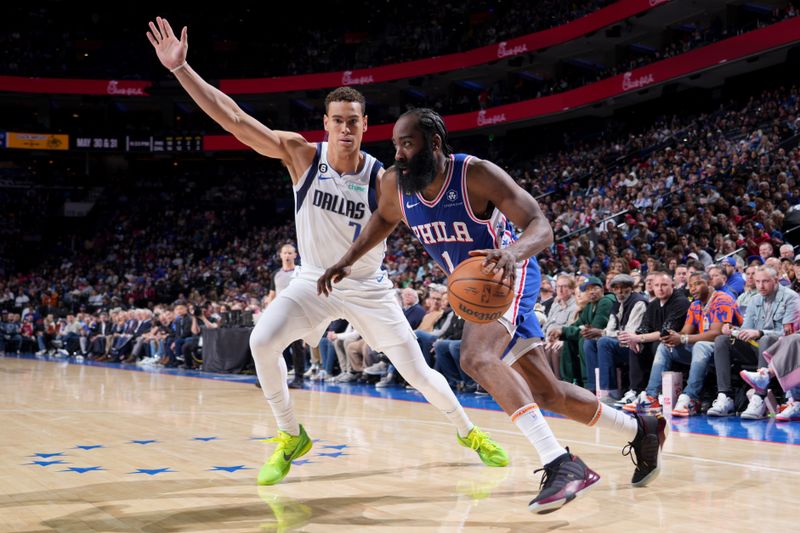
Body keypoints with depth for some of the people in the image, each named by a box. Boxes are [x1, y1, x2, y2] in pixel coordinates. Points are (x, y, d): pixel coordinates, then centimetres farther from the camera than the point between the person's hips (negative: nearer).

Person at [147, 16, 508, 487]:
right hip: (314, 280, 1)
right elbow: (233, 118, -20)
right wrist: (180, 68, -26)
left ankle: (469, 432, 27)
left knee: (417, 371, -1)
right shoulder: (301, 154, -15)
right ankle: (291, 437, 0)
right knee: (263, 343, -22)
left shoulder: (381, 178, -18)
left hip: (368, 286, -1)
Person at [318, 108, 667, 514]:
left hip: (507, 275, -7)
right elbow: (384, 219, 16)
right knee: (548, 393, 10)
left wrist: (512, 252, -51)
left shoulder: (476, 175, -25)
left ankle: (561, 464, -37)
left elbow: (541, 228, -30)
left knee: (476, 358, -34)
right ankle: (640, 430, 32)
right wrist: (347, 262, 5)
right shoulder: (395, 183, -8)